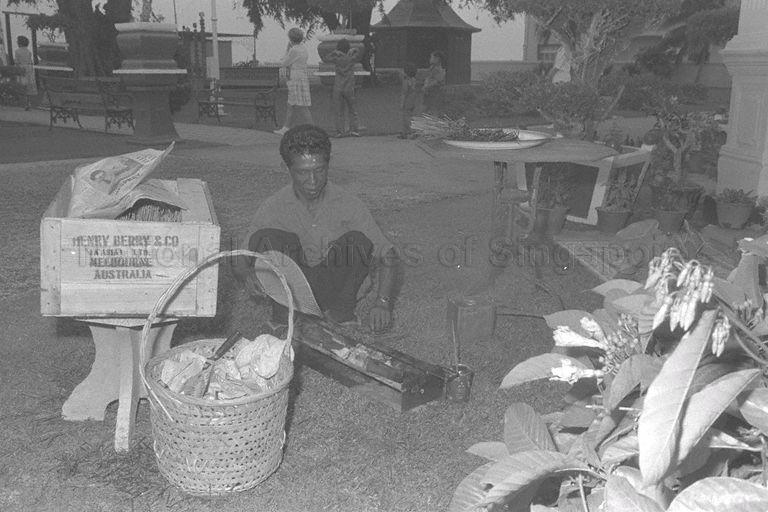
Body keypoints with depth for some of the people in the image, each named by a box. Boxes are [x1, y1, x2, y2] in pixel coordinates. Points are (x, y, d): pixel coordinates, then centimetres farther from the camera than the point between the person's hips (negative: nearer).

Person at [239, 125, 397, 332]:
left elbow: (387, 255, -8)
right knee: (266, 240, -26)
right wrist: (250, 277, -31)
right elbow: (243, 263, -6)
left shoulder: (348, 205, -11)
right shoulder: (272, 208, -11)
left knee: (358, 241, -25)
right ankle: (284, 315, -11)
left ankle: (340, 311, -7)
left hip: (333, 286, 0)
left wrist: (383, 302, -23)